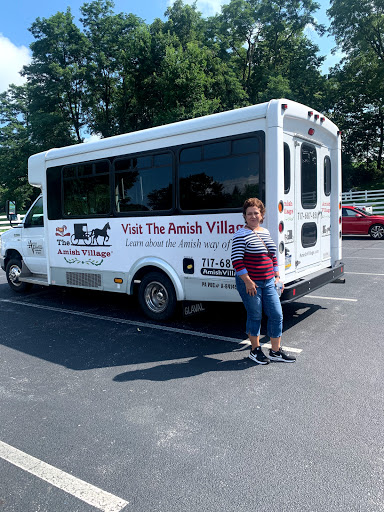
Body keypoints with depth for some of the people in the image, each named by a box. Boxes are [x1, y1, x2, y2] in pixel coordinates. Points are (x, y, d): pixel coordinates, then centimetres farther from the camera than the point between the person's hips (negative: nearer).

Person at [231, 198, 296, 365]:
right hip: (250, 283, -7)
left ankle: (275, 351, 22)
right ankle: (255, 350, 24)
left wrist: (277, 276, 16)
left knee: (277, 315, 7)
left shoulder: (265, 232, 13)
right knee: (255, 316, 5)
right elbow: (236, 260, -15)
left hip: (268, 282, 7)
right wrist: (248, 281, -19)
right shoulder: (241, 235, -9)